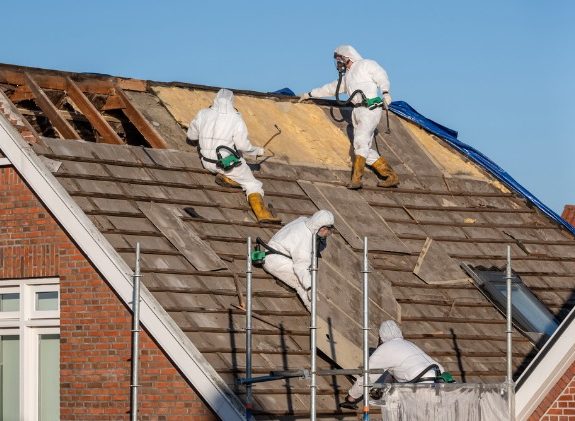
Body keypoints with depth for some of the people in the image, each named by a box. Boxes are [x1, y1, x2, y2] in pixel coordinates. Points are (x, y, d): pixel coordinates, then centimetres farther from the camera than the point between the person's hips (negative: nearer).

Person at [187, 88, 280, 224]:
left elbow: (191, 135, 9)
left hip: (207, 162, 4)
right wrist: (258, 151, 4)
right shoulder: (236, 119, -14)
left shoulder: (203, 114, -4)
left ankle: (225, 177, 7)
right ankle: (261, 212, -15)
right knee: (253, 185, 7)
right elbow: (243, 145, -14)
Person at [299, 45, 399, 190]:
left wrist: (385, 92, -20)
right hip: (357, 111, 8)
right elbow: (331, 88, 39)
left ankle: (356, 179, -31)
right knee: (366, 151, 0)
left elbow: (382, 77, -3)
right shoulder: (347, 77, 29)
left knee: (360, 141, -22)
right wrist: (310, 94, 42)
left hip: (370, 108, -8)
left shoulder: (366, 65, 7)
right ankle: (391, 177, 3)